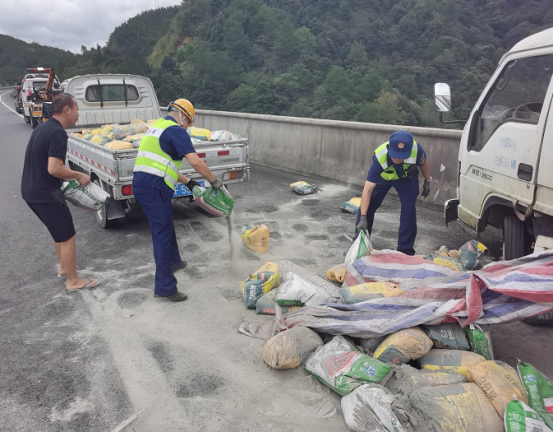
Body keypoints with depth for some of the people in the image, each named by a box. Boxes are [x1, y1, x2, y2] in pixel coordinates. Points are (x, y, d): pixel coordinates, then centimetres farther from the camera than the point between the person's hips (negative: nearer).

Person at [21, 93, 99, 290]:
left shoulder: (42, 128, 11)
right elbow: (54, 169, -26)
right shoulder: (58, 133, -20)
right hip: (45, 193, -10)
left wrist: (67, 176, 17)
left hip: (32, 190, 10)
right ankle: (73, 280, 12)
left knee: (60, 231, 25)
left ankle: (64, 267, 40)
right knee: (68, 236, 2)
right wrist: (78, 175, -12)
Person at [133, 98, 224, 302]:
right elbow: (195, 162, -18)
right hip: (154, 187, -9)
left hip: (140, 182, 9)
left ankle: (173, 261, 47)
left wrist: (187, 182, 27)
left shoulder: (156, 127, 22)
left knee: (165, 226, 26)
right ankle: (165, 287, 0)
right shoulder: (176, 131, -7)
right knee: (162, 233, -5)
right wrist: (214, 181, -6)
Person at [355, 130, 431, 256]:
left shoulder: (416, 150, -38)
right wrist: (363, 218, -44)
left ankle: (405, 251, 3)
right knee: (366, 206, -3)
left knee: (408, 211, -10)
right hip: (383, 176, 0)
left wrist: (427, 182, 3)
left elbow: (424, 163, -11)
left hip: (407, 178, 1)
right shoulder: (380, 157, -41)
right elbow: (367, 190, -40)